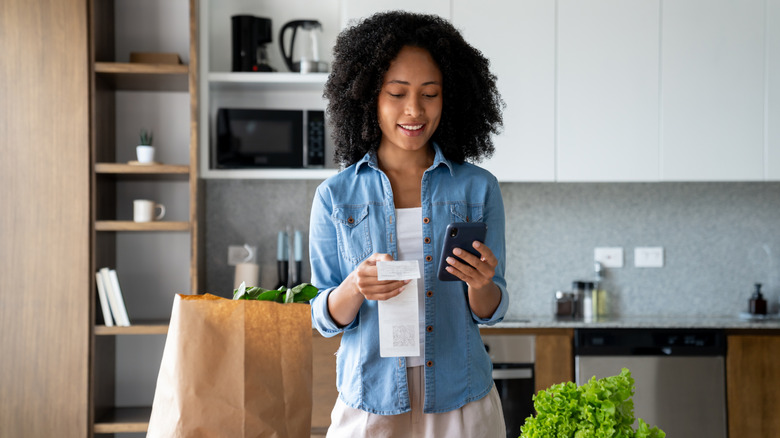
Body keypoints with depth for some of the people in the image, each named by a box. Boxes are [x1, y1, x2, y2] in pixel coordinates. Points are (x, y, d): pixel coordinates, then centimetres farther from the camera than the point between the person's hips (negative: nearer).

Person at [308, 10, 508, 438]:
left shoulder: (478, 188, 0)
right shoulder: (335, 197, 0)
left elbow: (490, 312, 3)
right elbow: (324, 319, 1)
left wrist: (479, 284, -19)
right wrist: (355, 288, -20)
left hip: (459, 402, 1)